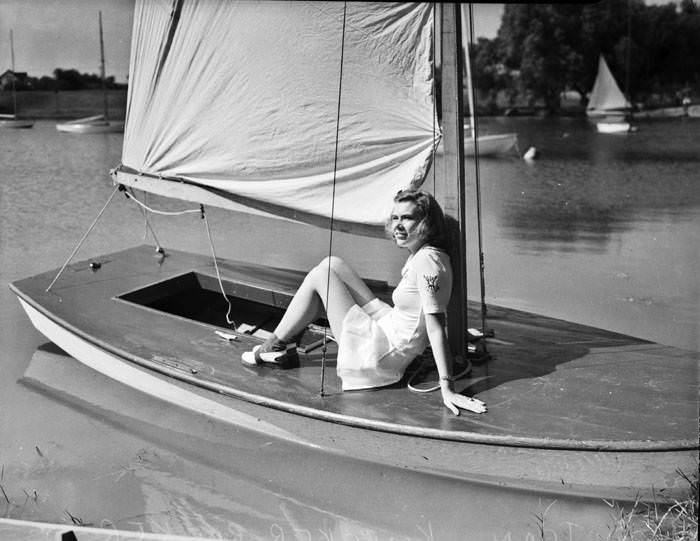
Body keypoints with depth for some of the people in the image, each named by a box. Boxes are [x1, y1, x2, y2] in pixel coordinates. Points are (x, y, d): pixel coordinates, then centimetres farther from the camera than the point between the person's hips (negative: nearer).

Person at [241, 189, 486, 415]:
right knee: (332, 265, 12)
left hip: (380, 354, -9)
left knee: (319, 276, -1)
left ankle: (274, 347, 17)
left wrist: (447, 389, -30)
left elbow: (436, 325, -29)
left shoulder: (427, 261, -24)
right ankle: (282, 340, 21)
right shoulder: (418, 254, 4)